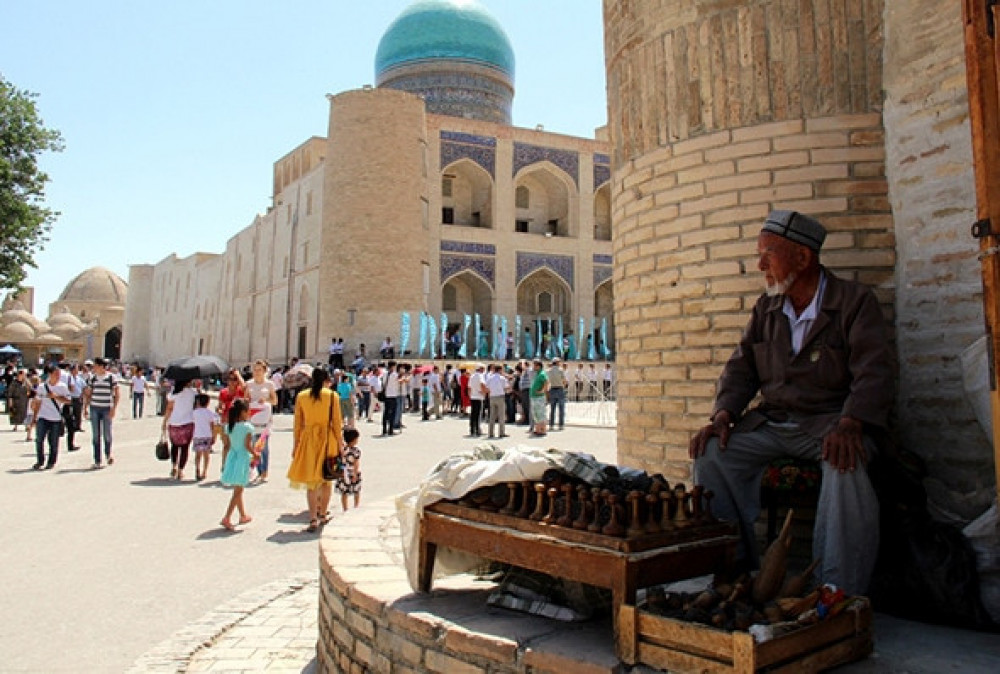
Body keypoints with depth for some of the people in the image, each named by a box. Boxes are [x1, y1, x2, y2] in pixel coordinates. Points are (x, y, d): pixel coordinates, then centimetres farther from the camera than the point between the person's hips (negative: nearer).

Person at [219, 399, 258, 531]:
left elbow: (230, 444, 8)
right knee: (238, 491, -3)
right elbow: (247, 445, -17)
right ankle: (227, 518, -10)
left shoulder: (229, 426, 5)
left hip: (232, 457, 7)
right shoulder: (247, 427, -14)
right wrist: (255, 454, -1)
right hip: (243, 458, -7)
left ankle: (243, 516, 33)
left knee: (238, 490, 19)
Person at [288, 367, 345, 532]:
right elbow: (337, 422, -2)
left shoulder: (301, 396, 2)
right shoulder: (332, 395, -3)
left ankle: (313, 519, -2)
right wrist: (340, 444, 6)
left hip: (308, 439, 1)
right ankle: (323, 514, 24)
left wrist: (295, 445, 12)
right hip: (327, 438, -1)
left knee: (311, 481, 5)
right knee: (326, 479, 14)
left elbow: (297, 424, 4)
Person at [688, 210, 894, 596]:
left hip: (832, 420, -4)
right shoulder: (765, 309, 15)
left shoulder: (855, 301, -1)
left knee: (845, 466, -36)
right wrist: (722, 416, -9)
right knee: (712, 453, -19)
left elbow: (873, 372, -13)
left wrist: (849, 425, -31)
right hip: (771, 421, 5)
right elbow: (741, 368, 10)